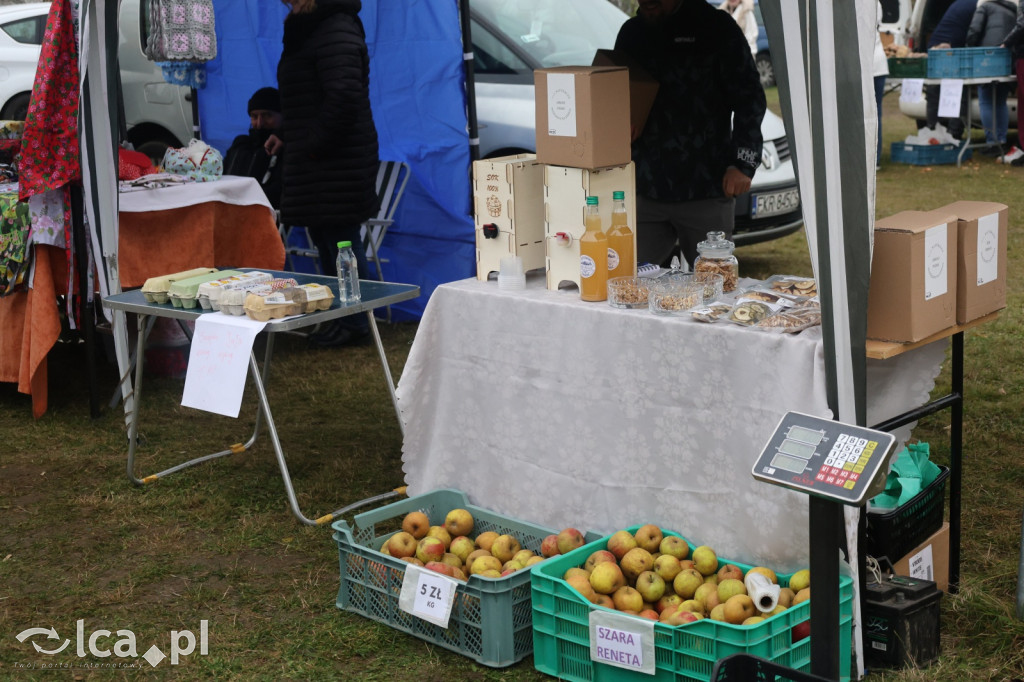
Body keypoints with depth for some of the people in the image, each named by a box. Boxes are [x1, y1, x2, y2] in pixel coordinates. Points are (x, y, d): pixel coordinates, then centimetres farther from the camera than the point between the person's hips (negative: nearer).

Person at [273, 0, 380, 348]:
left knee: (340, 240, -5)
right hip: (319, 162, 11)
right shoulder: (310, 28, 18)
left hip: (338, 162, -11)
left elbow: (342, 97, -26)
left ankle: (354, 325, 2)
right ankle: (339, 319, 22)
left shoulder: (335, 32, -16)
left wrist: (313, 145, -18)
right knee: (326, 239, 14)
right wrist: (289, 137, 19)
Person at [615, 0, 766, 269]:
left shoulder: (717, 28, -1)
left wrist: (743, 163, -13)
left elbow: (749, 98, -3)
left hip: (706, 192, -4)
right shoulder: (631, 32, 14)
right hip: (644, 191, 4)